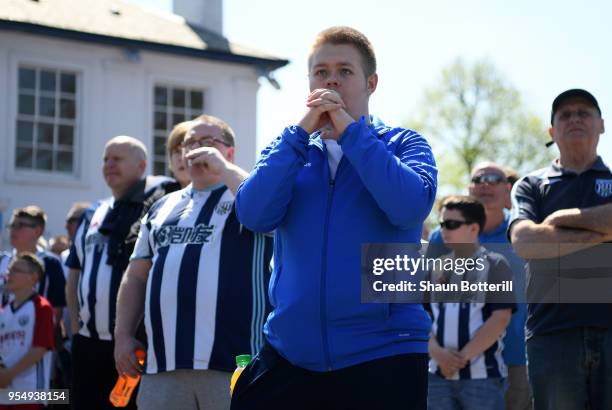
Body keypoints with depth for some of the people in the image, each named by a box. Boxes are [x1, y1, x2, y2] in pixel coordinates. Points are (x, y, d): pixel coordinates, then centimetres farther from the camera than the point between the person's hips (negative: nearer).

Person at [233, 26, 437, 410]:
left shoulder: (404, 144, 3)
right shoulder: (288, 149, 12)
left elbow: (411, 207, -18)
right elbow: (254, 215, -6)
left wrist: (349, 129, -13)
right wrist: (302, 132, -10)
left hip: (383, 354, -2)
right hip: (289, 353, 3)